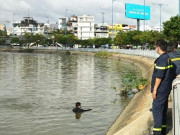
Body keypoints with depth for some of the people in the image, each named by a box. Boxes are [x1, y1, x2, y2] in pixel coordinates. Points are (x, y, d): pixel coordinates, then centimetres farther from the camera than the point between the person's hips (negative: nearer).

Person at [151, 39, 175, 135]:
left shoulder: (161, 59, -18)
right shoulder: (168, 58, 14)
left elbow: (159, 76, -22)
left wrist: (154, 89, -18)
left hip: (160, 90, -10)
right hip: (166, 89, 10)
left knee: (157, 110, -7)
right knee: (163, 110, 15)